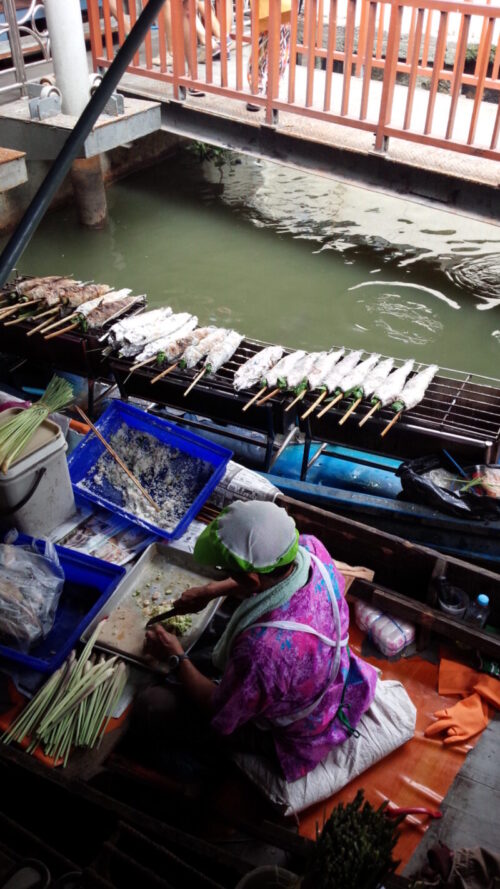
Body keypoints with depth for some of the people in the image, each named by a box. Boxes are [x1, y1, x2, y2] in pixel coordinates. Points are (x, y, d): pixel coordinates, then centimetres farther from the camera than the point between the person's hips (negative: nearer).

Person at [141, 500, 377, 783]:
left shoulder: (263, 650, -46)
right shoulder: (311, 548, -28)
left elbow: (218, 716, -23)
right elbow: (270, 574, 0)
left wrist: (176, 658, -10)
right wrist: (212, 590, -1)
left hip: (296, 740, -6)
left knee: (155, 704, -3)